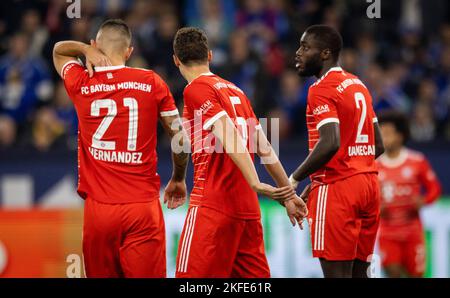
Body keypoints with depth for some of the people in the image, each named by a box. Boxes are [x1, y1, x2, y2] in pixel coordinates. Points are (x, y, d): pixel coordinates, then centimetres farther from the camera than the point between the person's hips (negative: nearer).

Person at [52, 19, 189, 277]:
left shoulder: (80, 83, 3)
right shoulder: (151, 82, 0)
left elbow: (59, 50, 25)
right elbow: (181, 137, 7)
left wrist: (88, 50, 6)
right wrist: (178, 179, 22)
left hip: (98, 207, 1)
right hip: (144, 205, -1)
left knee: (101, 275, 7)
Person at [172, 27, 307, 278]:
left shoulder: (196, 89, -4)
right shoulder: (235, 90, 18)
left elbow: (231, 138, -17)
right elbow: (265, 149, 18)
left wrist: (255, 184, -25)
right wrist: (289, 194, 23)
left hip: (214, 208, -8)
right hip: (248, 208, 8)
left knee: (193, 275, -7)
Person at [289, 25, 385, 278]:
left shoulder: (322, 89, -10)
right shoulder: (359, 85, 17)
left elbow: (330, 143, -24)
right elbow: (378, 146, 19)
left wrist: (294, 180, -14)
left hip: (336, 190, -9)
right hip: (369, 183, 9)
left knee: (337, 272, -8)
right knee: (359, 271, 11)